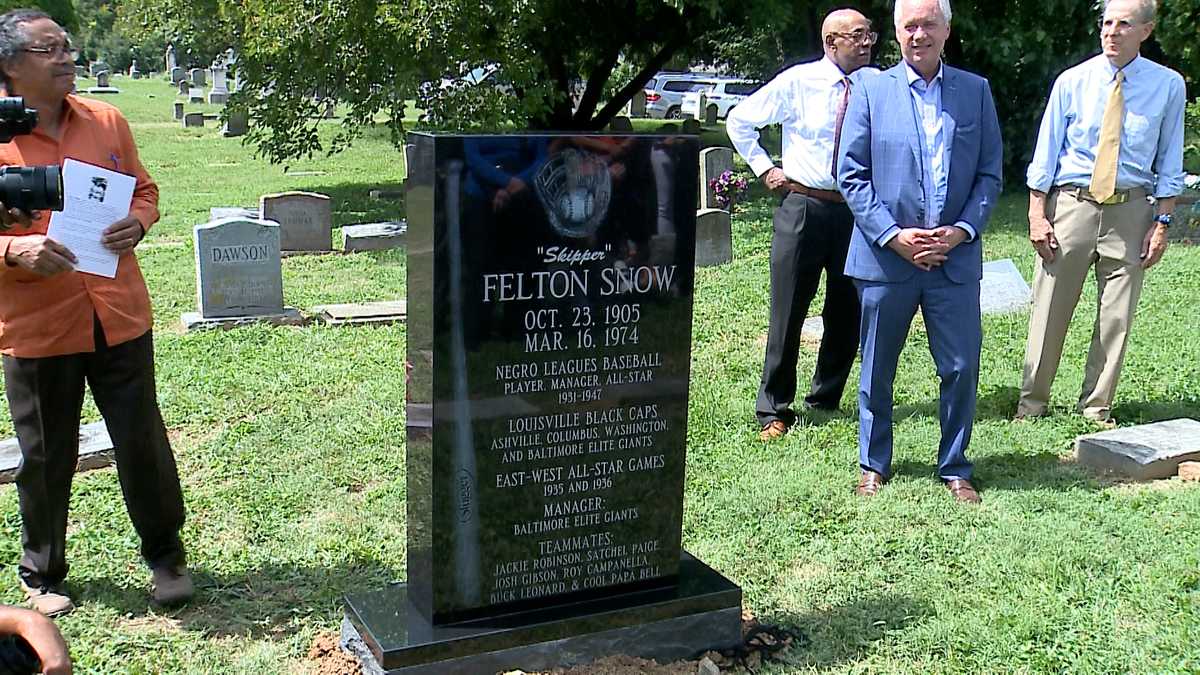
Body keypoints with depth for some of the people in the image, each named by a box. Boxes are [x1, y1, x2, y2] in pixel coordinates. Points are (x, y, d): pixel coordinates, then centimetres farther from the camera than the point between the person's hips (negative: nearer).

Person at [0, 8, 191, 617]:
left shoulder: (106, 122, 5)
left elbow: (145, 191, 14)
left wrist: (136, 223, -6)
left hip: (118, 316, 2)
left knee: (143, 443, 7)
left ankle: (165, 557, 27)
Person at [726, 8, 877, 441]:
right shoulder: (796, 82, -3)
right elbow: (739, 120, 8)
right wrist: (764, 168, 3)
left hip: (856, 209, 2)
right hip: (803, 207, -2)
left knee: (848, 314, 9)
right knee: (788, 312, 0)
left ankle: (825, 402, 26)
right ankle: (774, 410, 10)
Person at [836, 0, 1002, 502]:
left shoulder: (976, 91, 8)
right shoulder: (870, 90, 2)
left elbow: (990, 173, 7)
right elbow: (851, 174, -2)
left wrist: (961, 230, -8)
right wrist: (894, 235, -11)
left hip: (955, 256, 1)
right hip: (886, 255, -1)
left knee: (961, 367, 2)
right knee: (877, 370, 9)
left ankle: (955, 468, 19)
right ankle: (874, 466, 25)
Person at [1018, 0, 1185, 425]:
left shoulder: (1167, 86, 1)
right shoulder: (1072, 81, 0)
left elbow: (1170, 163, 5)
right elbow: (1045, 154, 1)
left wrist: (1161, 222, -1)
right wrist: (1037, 215, -4)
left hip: (1130, 210, 1)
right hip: (1071, 203, -1)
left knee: (1116, 317, 6)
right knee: (1049, 312, 2)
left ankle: (1097, 408, 20)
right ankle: (1031, 403, 15)